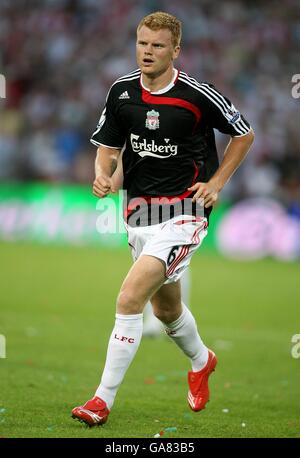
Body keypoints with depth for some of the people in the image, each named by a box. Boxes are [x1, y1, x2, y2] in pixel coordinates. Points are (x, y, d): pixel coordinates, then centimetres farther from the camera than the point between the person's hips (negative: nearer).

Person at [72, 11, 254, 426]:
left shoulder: (198, 95, -12)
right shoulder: (121, 92, 0)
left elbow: (244, 134, 3)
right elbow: (108, 147, 11)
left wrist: (216, 182, -4)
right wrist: (103, 176, -11)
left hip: (182, 213, -6)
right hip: (139, 212, 6)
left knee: (130, 298, -20)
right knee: (165, 308, 22)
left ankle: (104, 399, -13)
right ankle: (201, 361, 53)